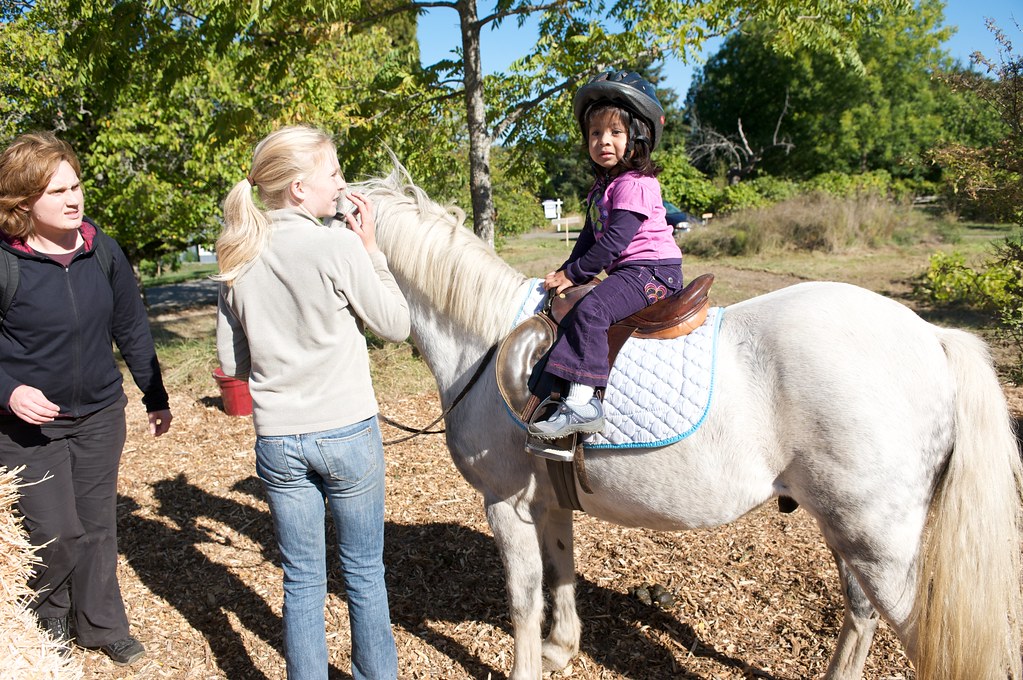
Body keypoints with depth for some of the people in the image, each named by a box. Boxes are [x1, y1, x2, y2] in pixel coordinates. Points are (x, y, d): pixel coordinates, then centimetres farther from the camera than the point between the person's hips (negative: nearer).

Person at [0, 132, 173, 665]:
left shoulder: (101, 250, -4)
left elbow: (131, 328, 5)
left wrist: (155, 397, 9)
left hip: (100, 415, 4)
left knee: (96, 525, 13)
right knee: (55, 535, -1)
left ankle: (101, 625, 34)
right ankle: (45, 626, 30)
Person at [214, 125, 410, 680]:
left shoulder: (237, 260, 0)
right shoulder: (339, 247, -15)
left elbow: (231, 363, 5)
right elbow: (396, 325, -4)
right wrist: (370, 249, 0)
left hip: (277, 440, 4)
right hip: (349, 433, -3)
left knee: (302, 579, 17)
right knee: (364, 573, 15)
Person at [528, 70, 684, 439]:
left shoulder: (635, 185, -13)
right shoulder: (602, 186, 17)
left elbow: (614, 241, -20)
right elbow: (590, 237, 17)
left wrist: (572, 273, -13)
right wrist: (566, 273, 4)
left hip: (652, 269, -11)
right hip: (626, 272, 11)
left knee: (590, 308, -28)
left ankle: (581, 401, -34)